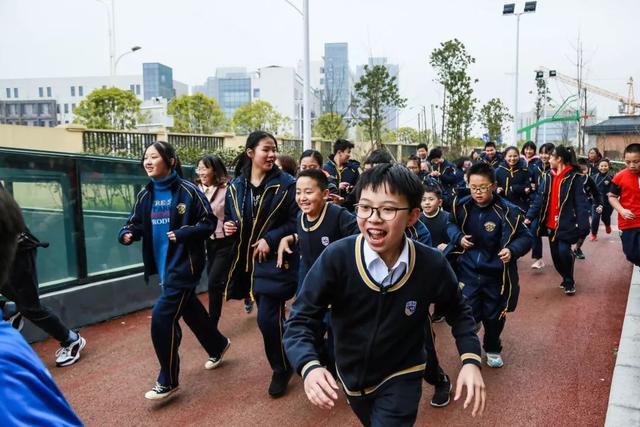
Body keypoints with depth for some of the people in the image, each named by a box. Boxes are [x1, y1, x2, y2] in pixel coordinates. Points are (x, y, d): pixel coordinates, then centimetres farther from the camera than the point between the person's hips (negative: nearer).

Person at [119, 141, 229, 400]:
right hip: (163, 265, 7)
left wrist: (183, 234, -21)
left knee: (161, 318, -9)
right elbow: (135, 223, 7)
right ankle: (218, 345, 45)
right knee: (189, 309, 20)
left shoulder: (188, 191, -14)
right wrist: (127, 234, -14)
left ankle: (168, 381, 9)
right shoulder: (145, 195, 5)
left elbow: (209, 223, -10)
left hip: (184, 265, -7)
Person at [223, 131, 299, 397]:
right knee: (271, 316, 16)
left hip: (275, 260, -5)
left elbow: (296, 222, -9)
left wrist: (270, 239, -18)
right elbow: (229, 217, 16)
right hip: (247, 260, 5)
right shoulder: (235, 185, 4)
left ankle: (281, 370, 16)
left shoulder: (286, 184, -9)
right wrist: (228, 226, -6)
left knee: (267, 318, -9)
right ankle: (283, 362, 41)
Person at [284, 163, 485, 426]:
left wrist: (470, 360, -16)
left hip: (401, 380, -2)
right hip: (351, 377, 3)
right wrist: (309, 366, -38)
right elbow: (300, 320, -20)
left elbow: (458, 311, -2)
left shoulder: (433, 265, -22)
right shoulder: (336, 258, -27)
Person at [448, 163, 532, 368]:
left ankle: (492, 349, 42)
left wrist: (512, 250, -27)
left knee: (494, 316, 15)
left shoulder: (507, 210, -17)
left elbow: (525, 237, -8)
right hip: (468, 272, 1)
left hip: (496, 274, -1)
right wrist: (458, 237, -10)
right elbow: (451, 224, 10)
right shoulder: (462, 205, -9)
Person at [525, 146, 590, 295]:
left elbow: (581, 202, -14)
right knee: (555, 255, 10)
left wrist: (583, 226, -20)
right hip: (550, 224, 6)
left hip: (566, 224, -6)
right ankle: (566, 279, 35)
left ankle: (569, 282, 10)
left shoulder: (575, 177, -9)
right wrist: (530, 216, -5)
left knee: (564, 252, -16)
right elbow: (539, 198, 5)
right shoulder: (548, 176, 8)